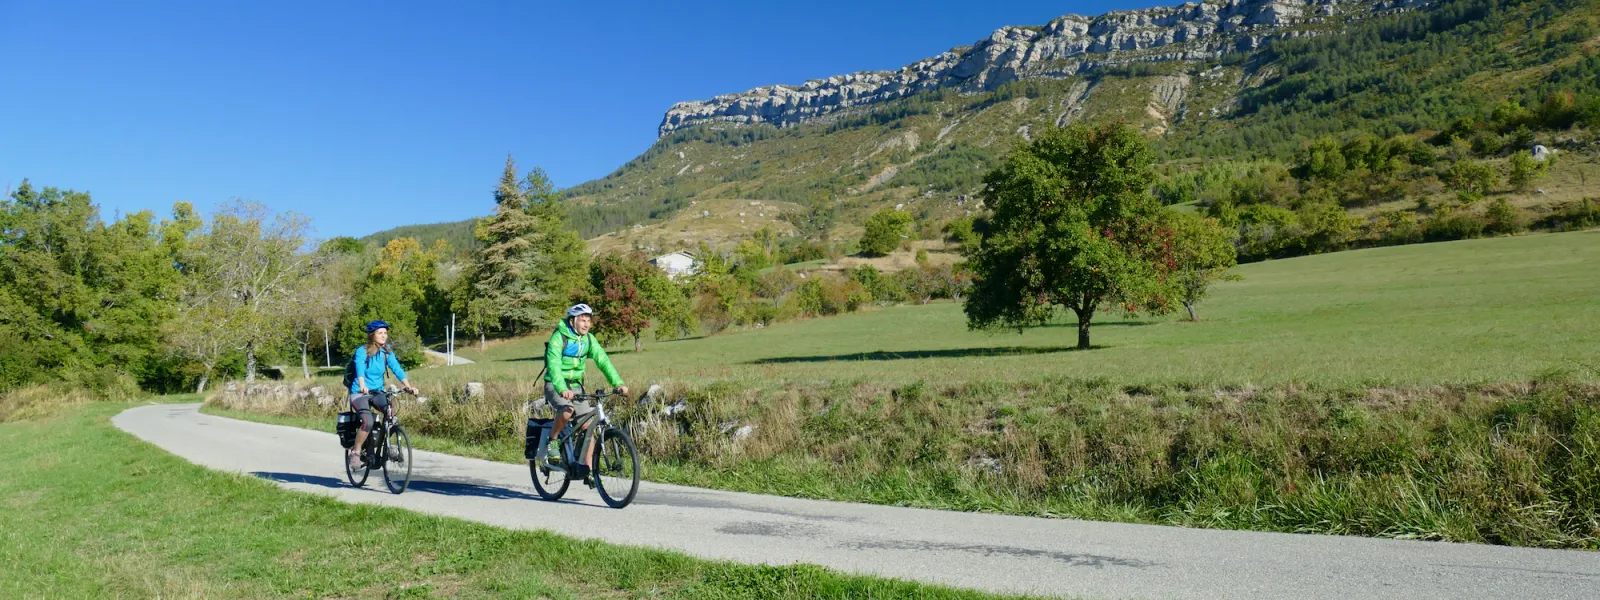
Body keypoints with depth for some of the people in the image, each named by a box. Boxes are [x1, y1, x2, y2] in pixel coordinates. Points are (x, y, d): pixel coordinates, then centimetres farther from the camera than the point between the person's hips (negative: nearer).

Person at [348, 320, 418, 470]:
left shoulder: (387, 352, 0)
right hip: (359, 393, -4)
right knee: (368, 422, -26)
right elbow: (360, 370, -28)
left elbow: (397, 369, -11)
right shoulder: (362, 351, -12)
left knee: (390, 410, -26)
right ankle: (355, 451, -3)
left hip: (377, 392, 4)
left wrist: (408, 385, -27)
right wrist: (362, 386, -48)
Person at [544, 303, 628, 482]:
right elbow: (554, 365, -29)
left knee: (589, 426, -6)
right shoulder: (559, 337, -17)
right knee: (567, 410, -34)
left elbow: (603, 360, -8)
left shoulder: (588, 339, 1)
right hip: (555, 386, -5)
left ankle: (586, 468, 2)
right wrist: (562, 389, -44)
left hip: (575, 386, 5)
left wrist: (618, 382, -21)